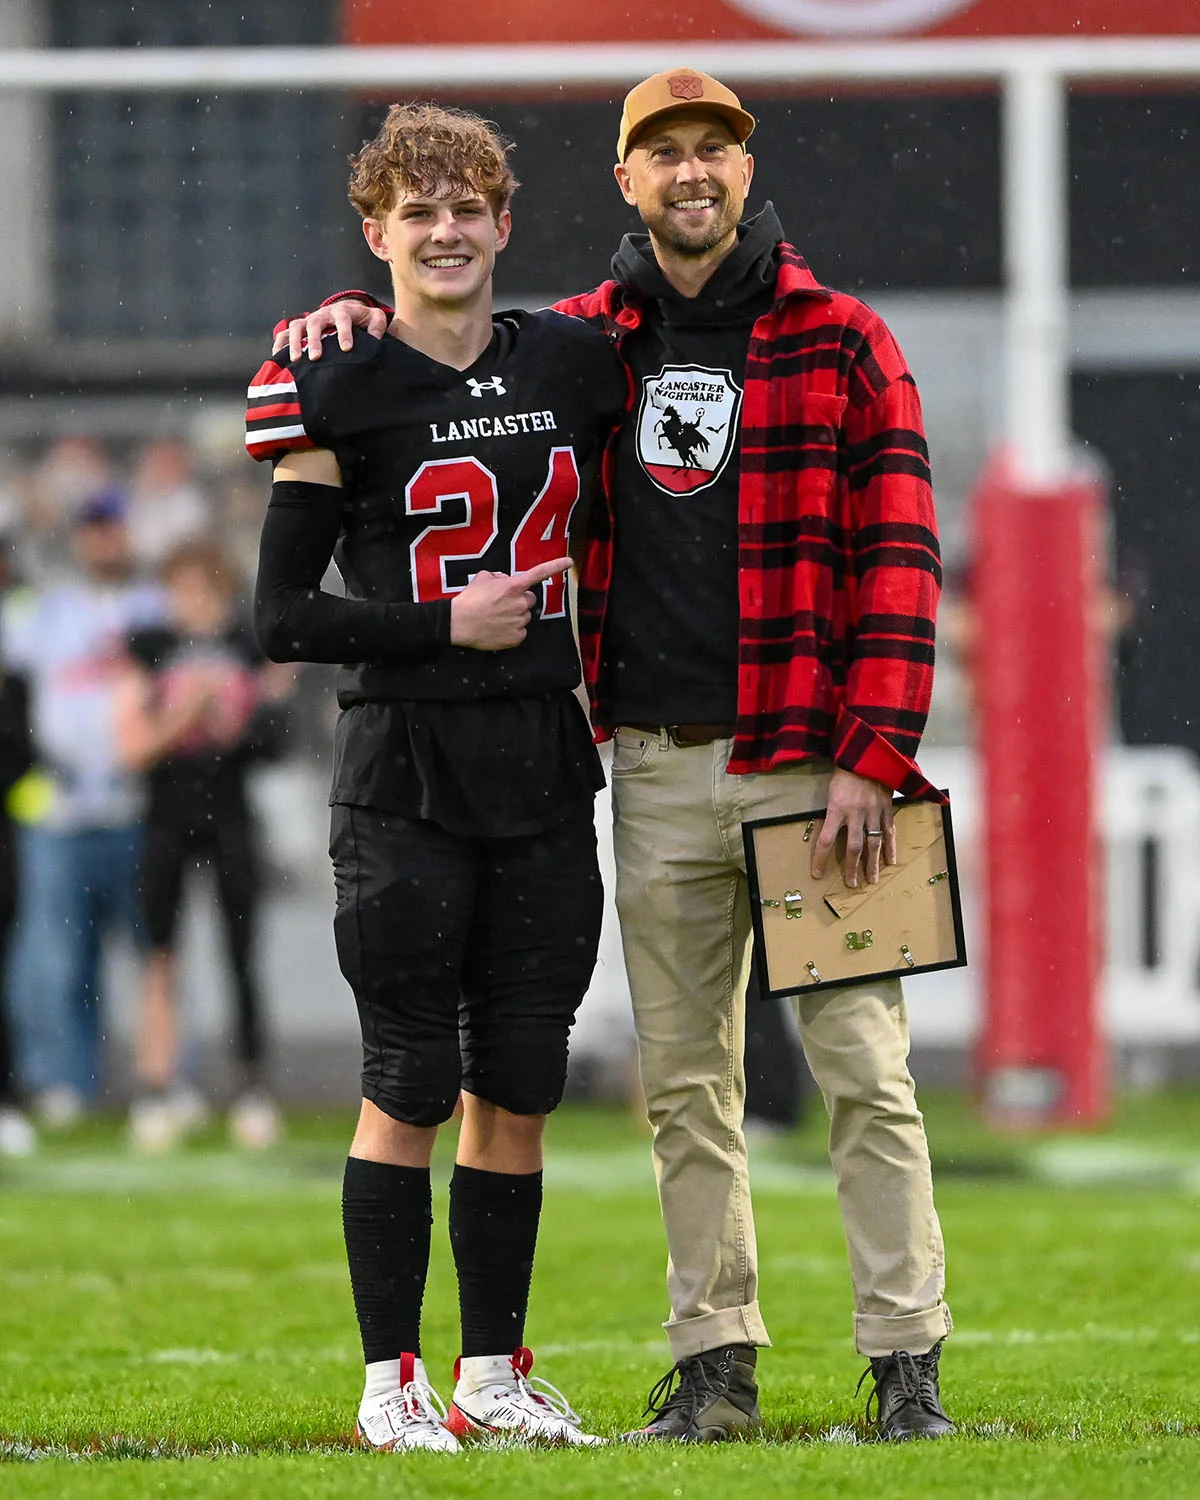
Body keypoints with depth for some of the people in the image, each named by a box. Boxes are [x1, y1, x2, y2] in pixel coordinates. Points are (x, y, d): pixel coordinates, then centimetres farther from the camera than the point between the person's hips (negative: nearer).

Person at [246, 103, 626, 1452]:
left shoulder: (573, 367, 8)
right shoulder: (341, 398, -5)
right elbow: (283, 615, -6)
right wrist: (447, 627, -12)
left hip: (543, 769, 4)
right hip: (404, 771, -4)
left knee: (518, 1086, 6)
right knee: (410, 1085, -3)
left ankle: (493, 1374, 15)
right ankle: (390, 1379, 5)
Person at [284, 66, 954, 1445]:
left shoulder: (838, 342, 1)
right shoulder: (582, 345, 10)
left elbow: (896, 557, -4)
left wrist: (872, 759, -12)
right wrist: (349, 322, -3)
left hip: (807, 757, -4)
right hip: (658, 768, 4)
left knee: (860, 1061, -6)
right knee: (683, 1080, 6)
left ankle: (906, 1359, -4)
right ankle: (714, 1358, 12)